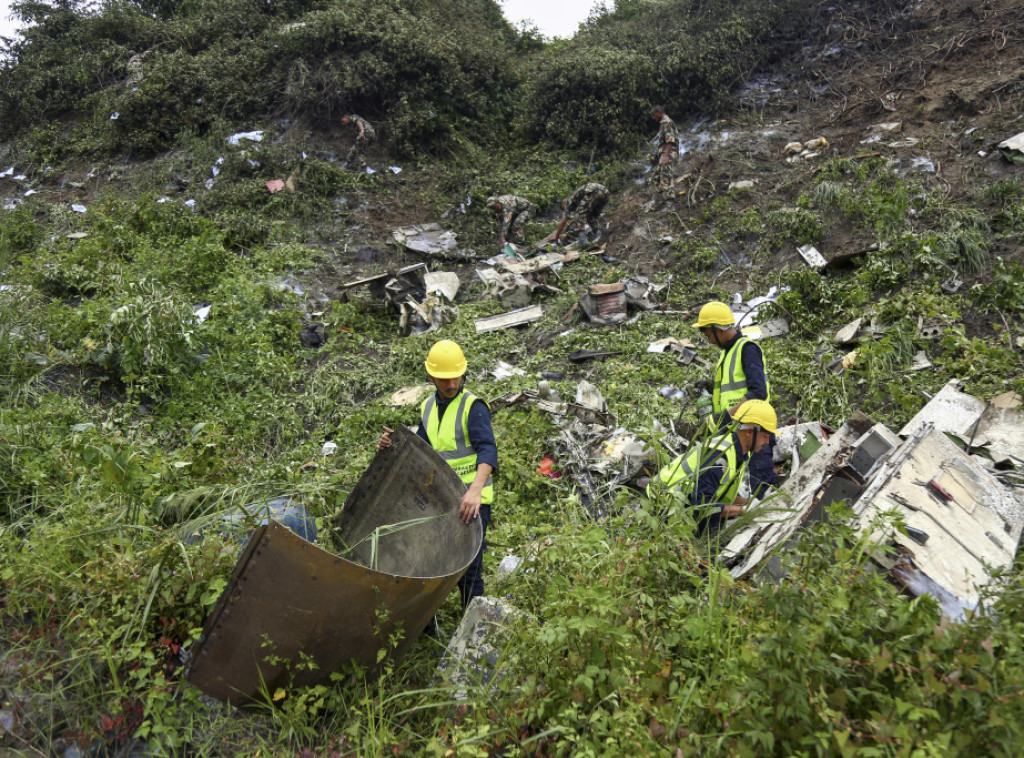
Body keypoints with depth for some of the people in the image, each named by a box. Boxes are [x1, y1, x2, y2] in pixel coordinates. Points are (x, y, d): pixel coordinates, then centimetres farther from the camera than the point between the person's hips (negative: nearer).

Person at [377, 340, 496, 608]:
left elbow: (487, 450, -25)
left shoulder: (473, 406, -11)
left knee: (467, 571, -4)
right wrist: (393, 445, -5)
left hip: (471, 500, -6)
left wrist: (475, 490, -41)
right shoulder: (427, 407, 10)